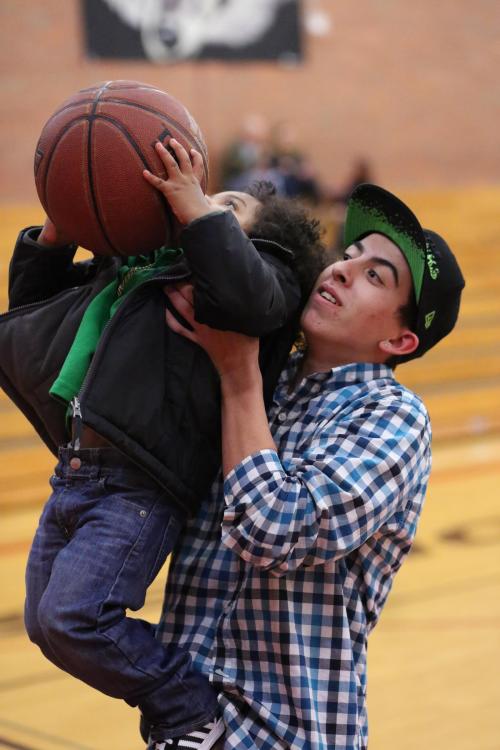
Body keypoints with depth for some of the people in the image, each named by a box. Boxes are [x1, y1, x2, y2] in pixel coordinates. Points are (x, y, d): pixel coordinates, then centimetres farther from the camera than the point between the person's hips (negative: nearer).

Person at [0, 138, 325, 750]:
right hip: (75, 472, 9)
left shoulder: (264, 270, 6)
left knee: (74, 618, -19)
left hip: (138, 485, -9)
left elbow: (244, 298, -20)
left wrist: (197, 210, -16)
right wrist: (56, 233, 14)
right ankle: (172, 700, 26)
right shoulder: (133, 263, 26)